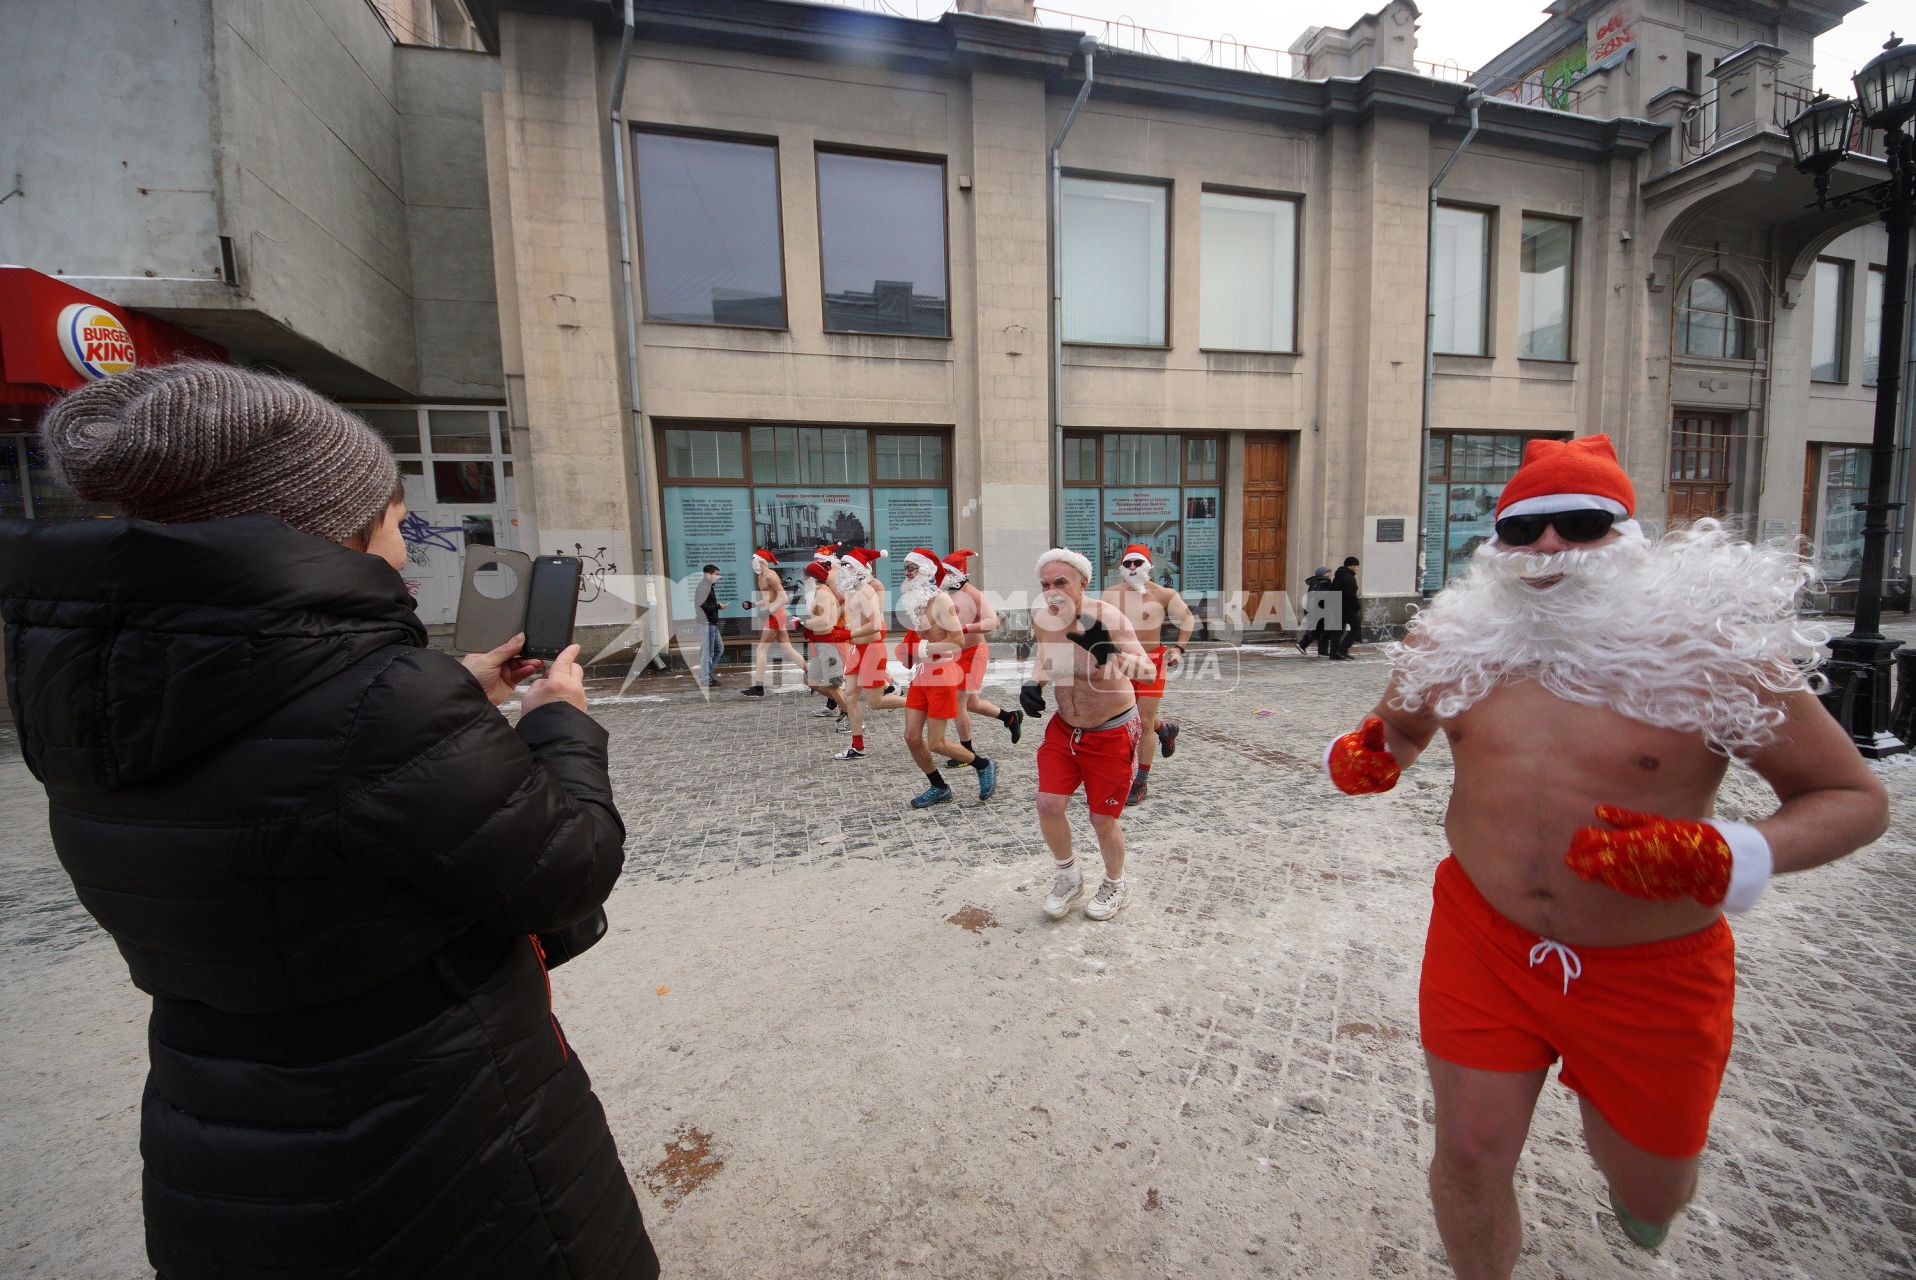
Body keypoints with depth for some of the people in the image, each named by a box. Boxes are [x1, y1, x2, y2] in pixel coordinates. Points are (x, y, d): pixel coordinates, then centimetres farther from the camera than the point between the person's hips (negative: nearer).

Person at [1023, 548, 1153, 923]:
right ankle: (1068, 877, 29)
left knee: (1102, 819, 4)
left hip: (1112, 733, -5)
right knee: (1048, 805, -1)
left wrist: (1109, 653, -53)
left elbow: (1147, 670, -34)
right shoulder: (1041, 619, -9)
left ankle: (1116, 887, 35)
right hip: (1064, 728, 5)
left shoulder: (1106, 616, -25)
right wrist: (1032, 685, -9)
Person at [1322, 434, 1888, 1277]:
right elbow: (1396, 731, 10)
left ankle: (1623, 1153, 59)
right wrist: (1363, 757, -14)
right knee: (1469, 1155, 8)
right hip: (1482, 941, 1)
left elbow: (1855, 797, -6)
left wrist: (1728, 862, -26)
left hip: (1651, 970, 0)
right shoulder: (1452, 639, -7)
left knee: (1648, 1190, 21)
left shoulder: (1710, 647, -15)